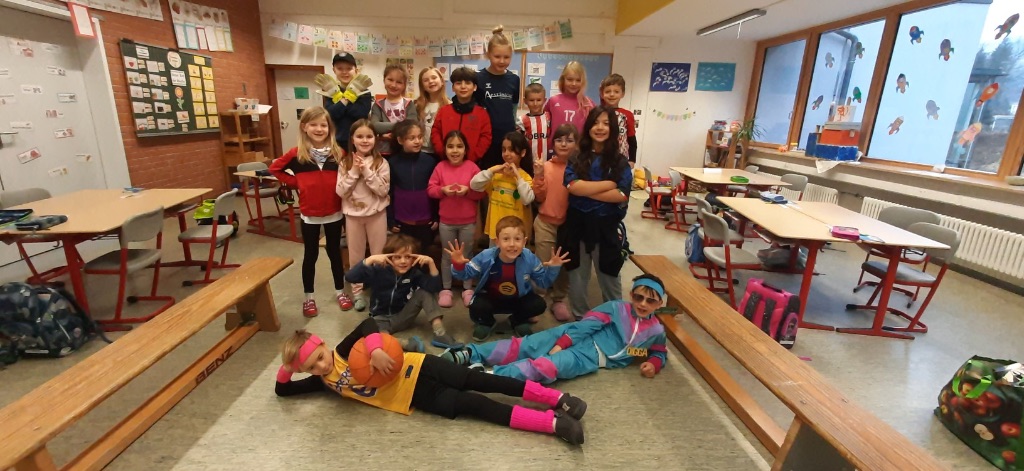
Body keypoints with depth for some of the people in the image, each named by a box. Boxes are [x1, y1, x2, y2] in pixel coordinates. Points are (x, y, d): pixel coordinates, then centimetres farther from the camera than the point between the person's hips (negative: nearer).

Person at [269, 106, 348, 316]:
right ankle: (308, 297, 26)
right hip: (309, 215, 0)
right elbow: (275, 168, 4)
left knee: (334, 252, 14)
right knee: (310, 255, 12)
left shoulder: (338, 153, -6)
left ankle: (340, 291, 30)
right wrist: (296, 183, -4)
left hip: (334, 213, 1)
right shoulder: (297, 153, -7)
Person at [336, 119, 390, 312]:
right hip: (353, 215, 2)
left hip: (376, 214, -2)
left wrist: (367, 171, -21)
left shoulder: (381, 162, -7)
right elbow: (340, 191, -7)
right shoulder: (345, 163, -2)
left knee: (379, 254, 9)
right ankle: (357, 291, 27)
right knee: (355, 255, 12)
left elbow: (383, 190, -14)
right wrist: (354, 172, -16)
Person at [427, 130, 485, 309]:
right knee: (447, 256, 12)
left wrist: (468, 190, -24)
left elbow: (481, 192, -7)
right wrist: (443, 190, -19)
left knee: (467, 255, 12)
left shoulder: (472, 167, -6)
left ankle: (468, 289, 25)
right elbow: (430, 189, -2)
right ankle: (446, 289, 25)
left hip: (468, 221, -1)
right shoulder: (440, 167, -2)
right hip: (446, 221, 1)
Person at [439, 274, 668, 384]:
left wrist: (654, 363, 3)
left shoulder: (656, 331, 11)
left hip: (593, 357, 0)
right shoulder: (617, 308, 2)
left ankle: (493, 375, -43)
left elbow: (660, 352, 28)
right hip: (578, 338, 0)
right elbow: (586, 325, -6)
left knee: (551, 366, -30)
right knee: (524, 346, -18)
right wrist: (560, 345, -19)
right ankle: (468, 353, -20)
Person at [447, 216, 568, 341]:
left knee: (539, 305, -22)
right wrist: (458, 265, -36)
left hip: (518, 299, 2)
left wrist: (552, 269, -27)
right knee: (477, 308, -31)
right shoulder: (486, 257, -24)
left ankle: (518, 321, 14)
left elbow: (543, 282, -8)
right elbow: (466, 274, -13)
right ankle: (486, 323, 11)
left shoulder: (529, 259, -19)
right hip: (490, 299, -1)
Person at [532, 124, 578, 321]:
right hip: (545, 223, 0)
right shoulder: (546, 166, -3)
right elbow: (540, 197, -3)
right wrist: (538, 175, -15)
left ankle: (559, 300, 29)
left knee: (565, 265, 13)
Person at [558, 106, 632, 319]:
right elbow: (573, 186, -17)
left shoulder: (619, 161, 0)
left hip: (606, 226, -1)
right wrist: (610, 184, -13)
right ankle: (579, 318, 32)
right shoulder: (576, 157, 1)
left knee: (609, 276, 13)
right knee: (577, 276, 13)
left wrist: (587, 190, -16)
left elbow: (622, 195, -13)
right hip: (577, 224, 1)